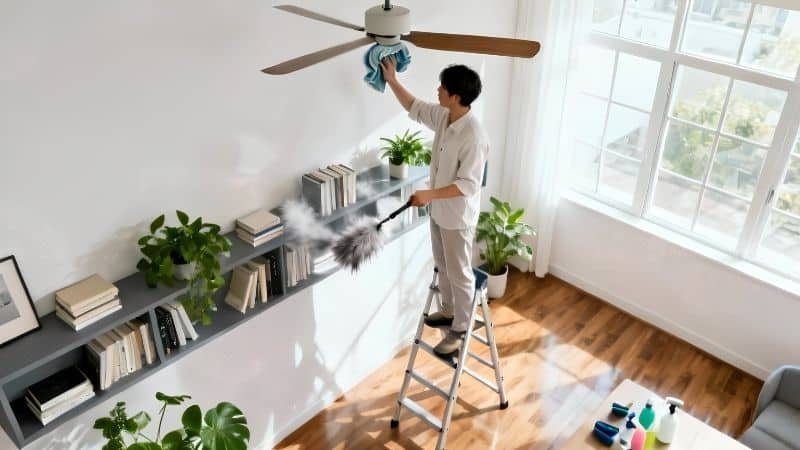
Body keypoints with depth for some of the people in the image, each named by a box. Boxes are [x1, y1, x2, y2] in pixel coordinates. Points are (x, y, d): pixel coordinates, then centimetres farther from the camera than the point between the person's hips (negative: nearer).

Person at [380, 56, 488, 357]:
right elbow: (414, 108, 15)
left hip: (458, 217, -9)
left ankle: (460, 331, 24)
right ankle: (449, 312, 46)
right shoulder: (443, 117, -2)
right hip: (439, 210, 9)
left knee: (459, 274, 7)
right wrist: (392, 81, 9)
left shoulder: (473, 136, -29)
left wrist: (430, 194, -31)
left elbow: (468, 184, -28)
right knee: (442, 265, 25)